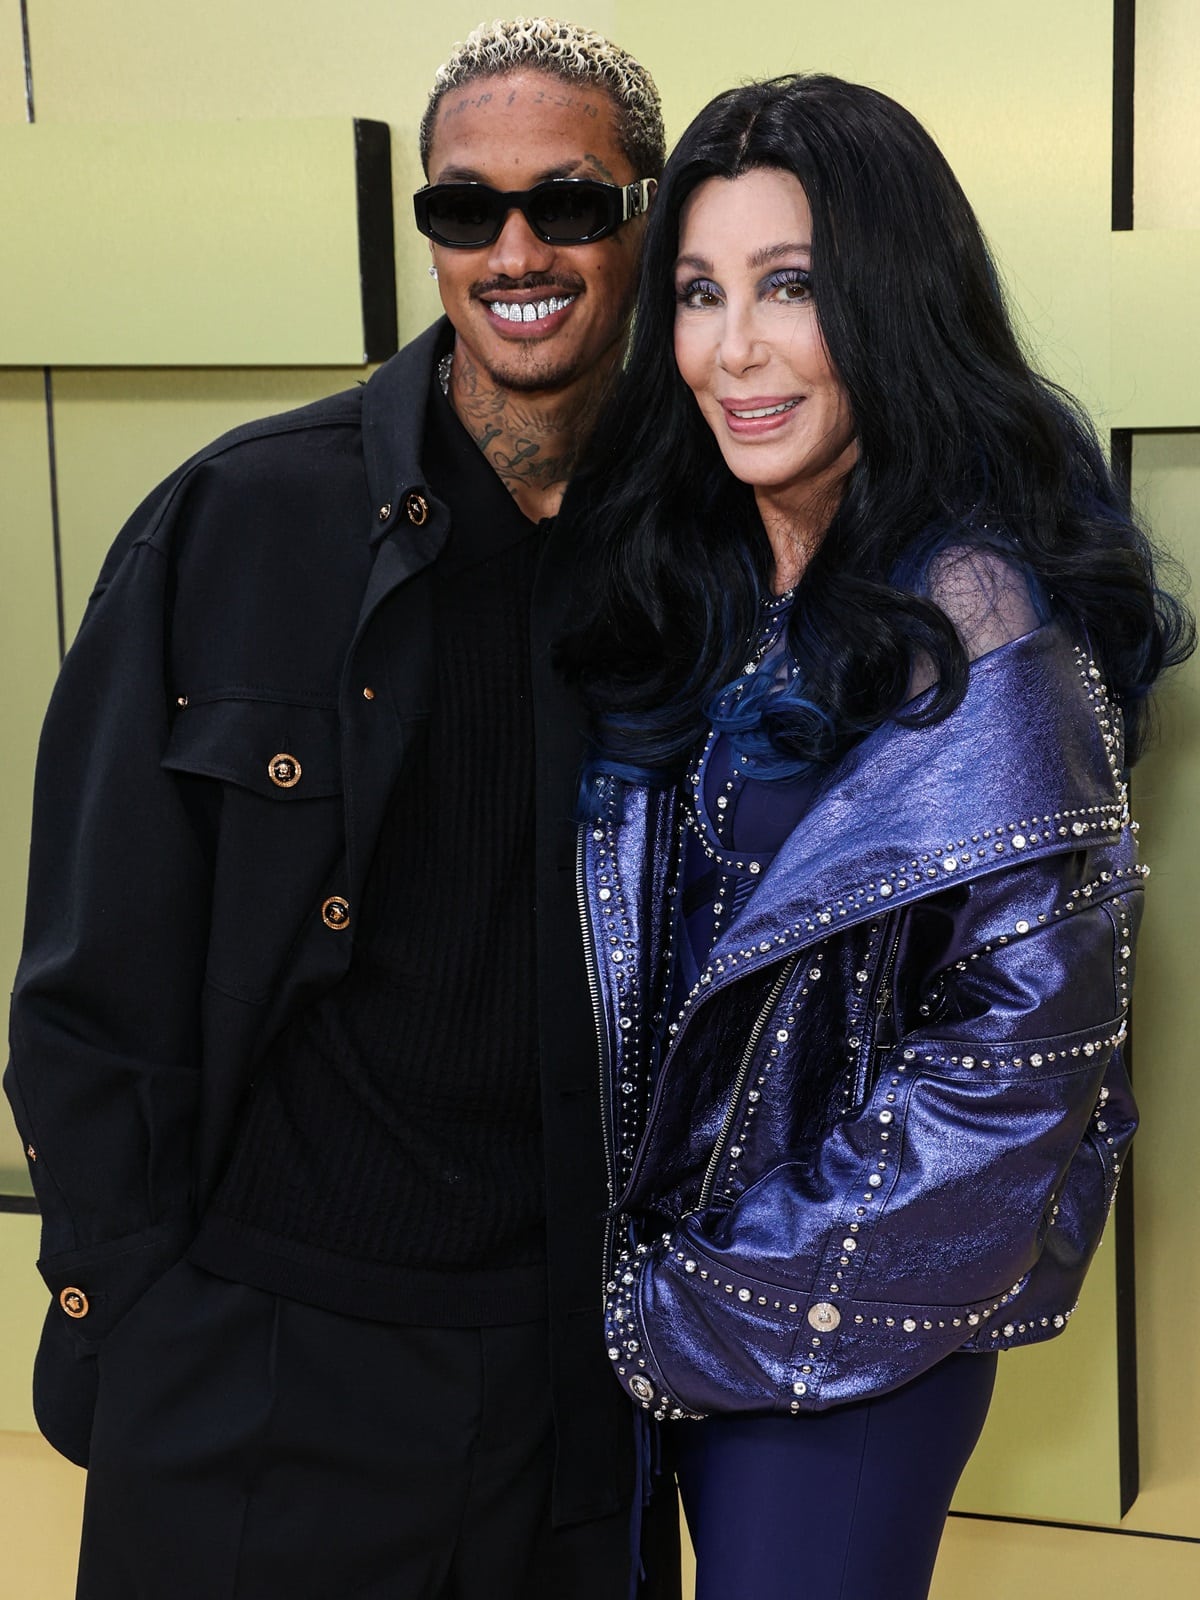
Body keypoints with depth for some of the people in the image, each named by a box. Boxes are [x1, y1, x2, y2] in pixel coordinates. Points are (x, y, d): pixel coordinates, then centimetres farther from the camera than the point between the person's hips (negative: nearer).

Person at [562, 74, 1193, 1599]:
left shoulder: (984, 633, -18)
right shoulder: (671, 587, 0)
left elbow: (1022, 1047, -19)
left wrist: (713, 1307, -13)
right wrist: (648, 1281, 0)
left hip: (860, 1329, -5)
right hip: (663, 1276, 5)